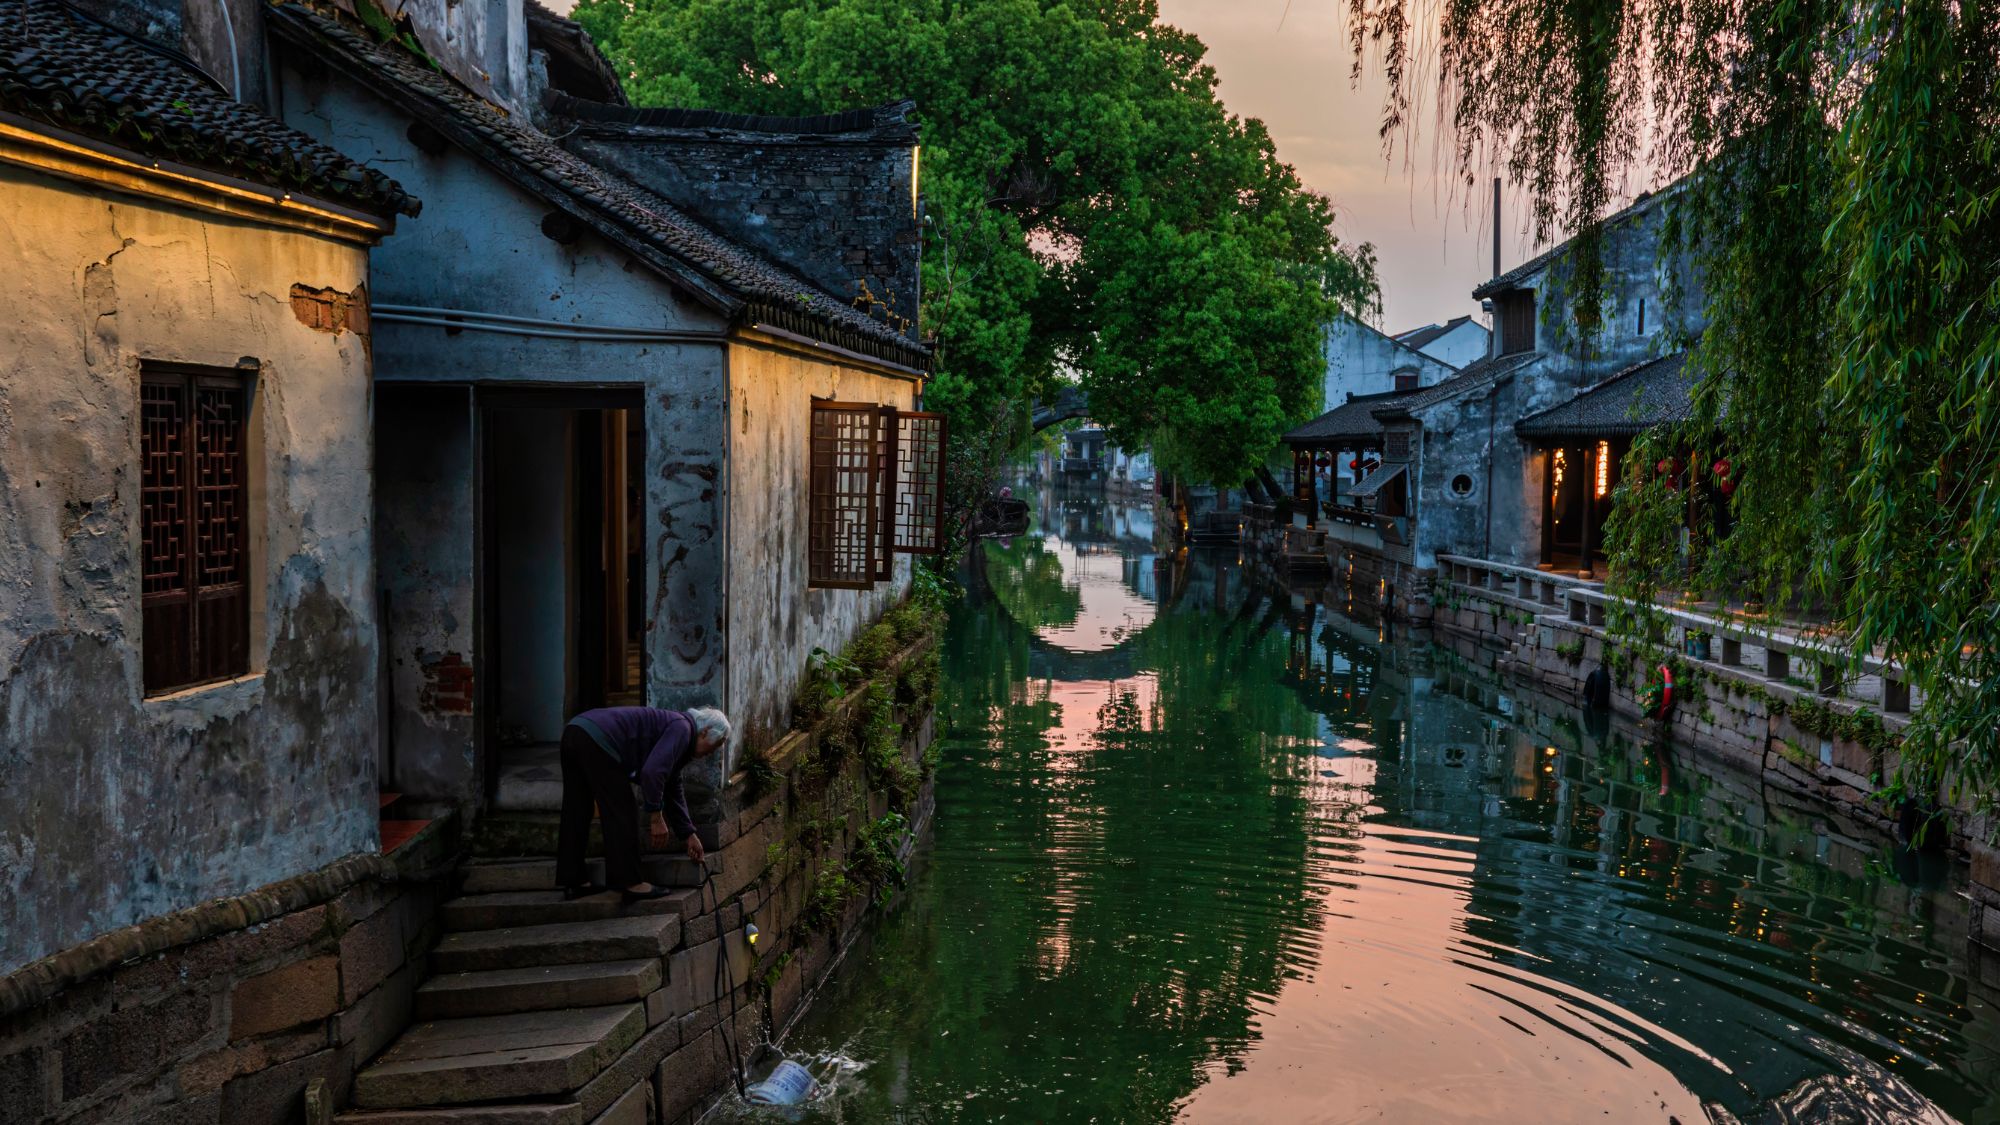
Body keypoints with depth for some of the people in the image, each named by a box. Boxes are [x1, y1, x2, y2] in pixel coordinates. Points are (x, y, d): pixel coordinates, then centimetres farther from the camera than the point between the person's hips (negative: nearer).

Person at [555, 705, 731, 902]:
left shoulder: (671, 725, 28)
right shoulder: (682, 728, -1)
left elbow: (673, 791, 37)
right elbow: (652, 771, -15)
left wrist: (689, 834, 40)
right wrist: (656, 817, -5)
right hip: (597, 740, -10)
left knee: (576, 815, 16)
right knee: (621, 817, -1)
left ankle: (574, 881, 23)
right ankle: (630, 884, 4)